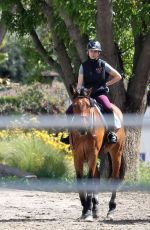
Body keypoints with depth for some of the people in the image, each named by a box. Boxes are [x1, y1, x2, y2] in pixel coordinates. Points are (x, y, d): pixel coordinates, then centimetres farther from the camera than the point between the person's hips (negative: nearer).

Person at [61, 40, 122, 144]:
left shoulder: (103, 65, 1)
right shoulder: (84, 66, 7)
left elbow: (118, 76, 8)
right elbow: (80, 83, 6)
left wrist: (106, 84, 3)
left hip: (100, 93, -3)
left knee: (108, 109, -34)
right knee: (70, 111, -11)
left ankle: (111, 133, -25)